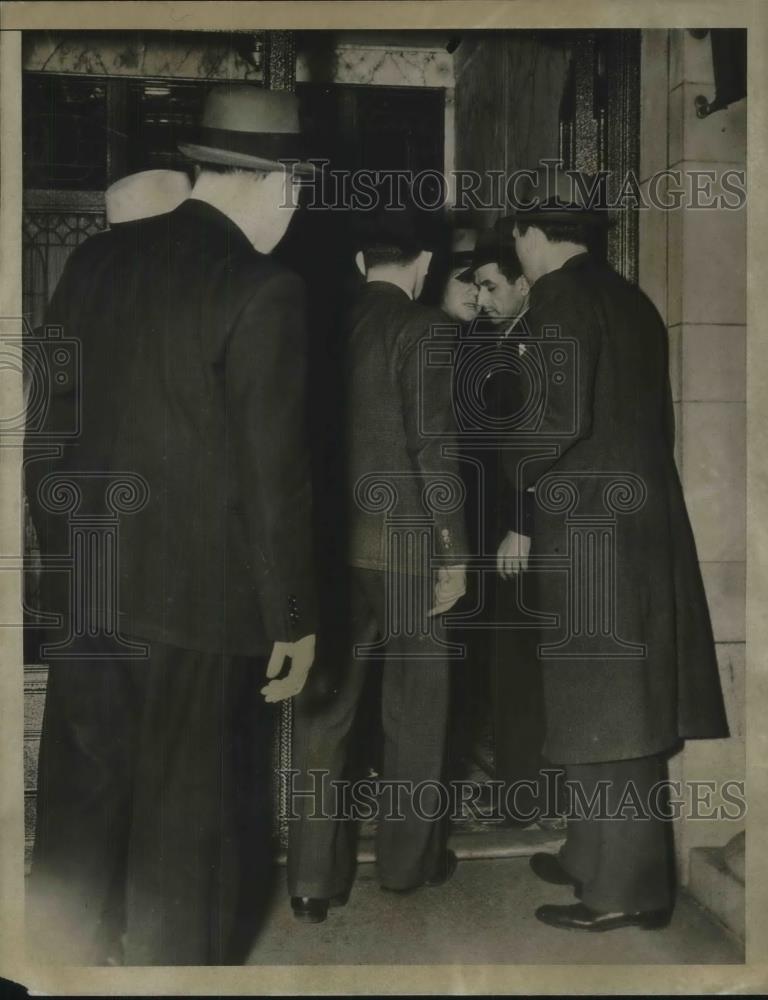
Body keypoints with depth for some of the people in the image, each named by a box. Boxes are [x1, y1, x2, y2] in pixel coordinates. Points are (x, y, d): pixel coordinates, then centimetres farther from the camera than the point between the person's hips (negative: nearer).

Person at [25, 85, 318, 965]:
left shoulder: (95, 259, 4)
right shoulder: (262, 291, -15)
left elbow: (45, 423, 8)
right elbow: (274, 472, -15)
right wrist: (292, 618, -6)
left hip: (89, 586, 6)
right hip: (202, 596, -6)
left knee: (82, 799, 18)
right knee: (190, 817, 11)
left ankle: (73, 956, 34)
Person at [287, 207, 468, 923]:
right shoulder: (422, 327, -8)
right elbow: (431, 447, -13)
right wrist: (454, 553, -7)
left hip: (330, 539, 4)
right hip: (403, 540, -4)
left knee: (325, 707, 10)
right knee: (413, 707, 12)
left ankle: (313, 876, 14)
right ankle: (407, 858, 25)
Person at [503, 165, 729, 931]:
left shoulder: (561, 295, -8)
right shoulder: (630, 299, 17)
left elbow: (561, 414, -18)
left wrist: (509, 472, -3)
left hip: (589, 524, -9)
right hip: (639, 517, 9)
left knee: (599, 705, -3)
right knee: (617, 701, 14)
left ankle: (626, 886, 3)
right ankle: (598, 857, 25)